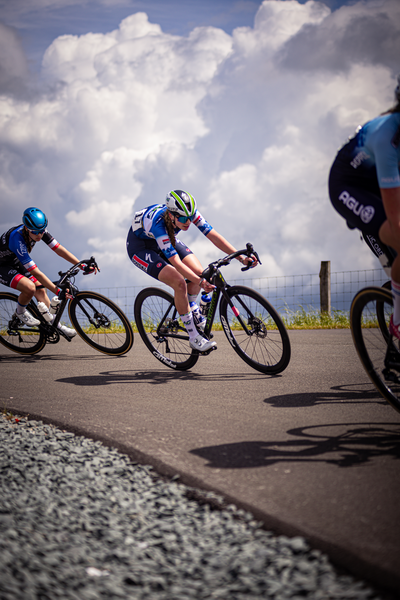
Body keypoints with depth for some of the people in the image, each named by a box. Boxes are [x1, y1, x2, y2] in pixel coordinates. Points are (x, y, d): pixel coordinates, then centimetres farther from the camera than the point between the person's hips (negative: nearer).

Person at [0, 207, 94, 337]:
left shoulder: (40, 231, -18)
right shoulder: (17, 238, -39)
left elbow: (59, 249, -13)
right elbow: (35, 272, -38)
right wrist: (57, 291, -38)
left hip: (16, 263, 7)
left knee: (40, 290, 1)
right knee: (30, 287, -29)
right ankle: (20, 312, 0)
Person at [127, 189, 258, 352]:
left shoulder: (188, 212, -25)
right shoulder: (158, 223, -40)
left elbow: (213, 235, -27)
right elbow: (176, 262, -42)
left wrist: (241, 257, -35)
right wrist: (200, 282, -51)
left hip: (166, 239, 6)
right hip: (139, 246, -6)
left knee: (199, 272, -11)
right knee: (179, 283, -24)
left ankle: (192, 310, 18)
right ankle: (194, 337, -11)